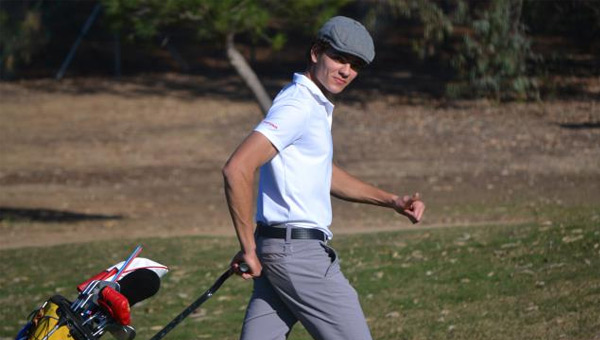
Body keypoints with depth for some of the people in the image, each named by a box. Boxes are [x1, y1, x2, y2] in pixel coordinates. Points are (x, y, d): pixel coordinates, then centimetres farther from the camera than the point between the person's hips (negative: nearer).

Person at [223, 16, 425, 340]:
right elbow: (237, 169, -25)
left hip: (278, 252, 10)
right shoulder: (297, 106, -14)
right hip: (300, 252, -10)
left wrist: (392, 201, 26)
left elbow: (326, 175, 33)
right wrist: (249, 247, -20)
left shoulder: (314, 106, 18)